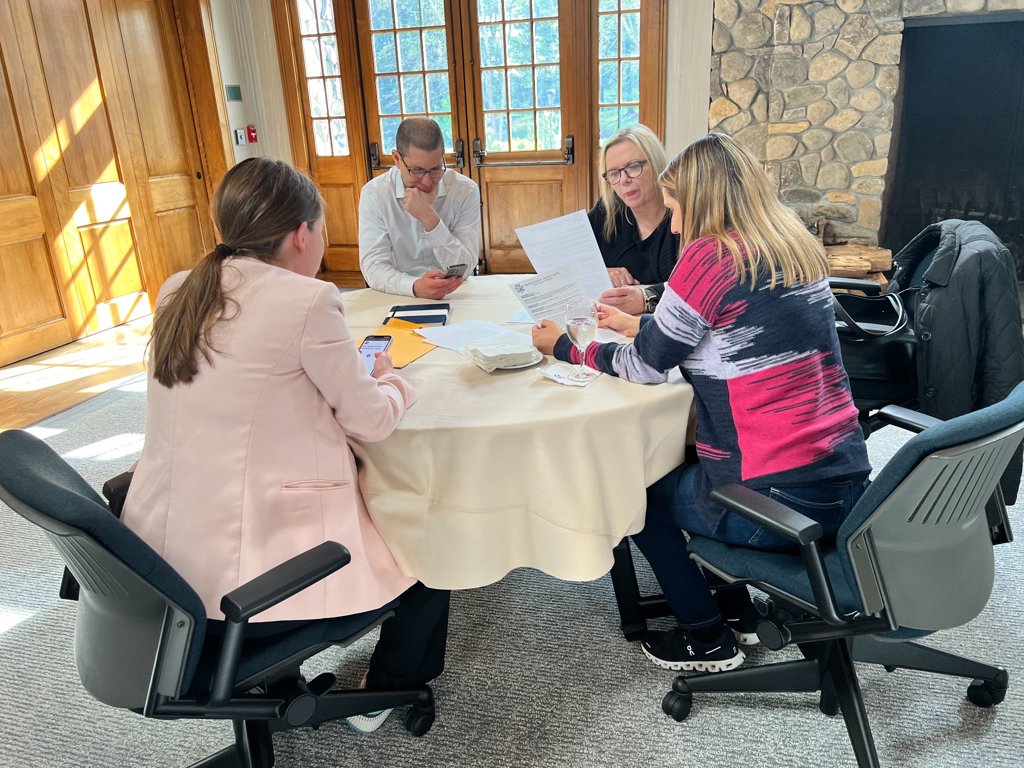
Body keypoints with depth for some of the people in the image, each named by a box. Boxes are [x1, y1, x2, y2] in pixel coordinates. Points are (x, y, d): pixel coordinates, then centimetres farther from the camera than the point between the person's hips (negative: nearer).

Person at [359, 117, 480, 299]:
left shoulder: (465, 191, -6)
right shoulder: (374, 194, -6)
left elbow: (463, 269, -11)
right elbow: (373, 265, -13)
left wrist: (429, 218, -23)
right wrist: (415, 287, -32)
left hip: (455, 297, 0)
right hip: (398, 299, 0)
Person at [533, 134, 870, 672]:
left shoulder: (710, 255, -16)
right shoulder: (796, 247, 8)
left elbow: (644, 367, -8)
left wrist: (563, 347, 8)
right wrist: (639, 324, 26)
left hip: (781, 501, -8)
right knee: (675, 463, 29)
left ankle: (708, 638, 26)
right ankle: (735, 608, 35)